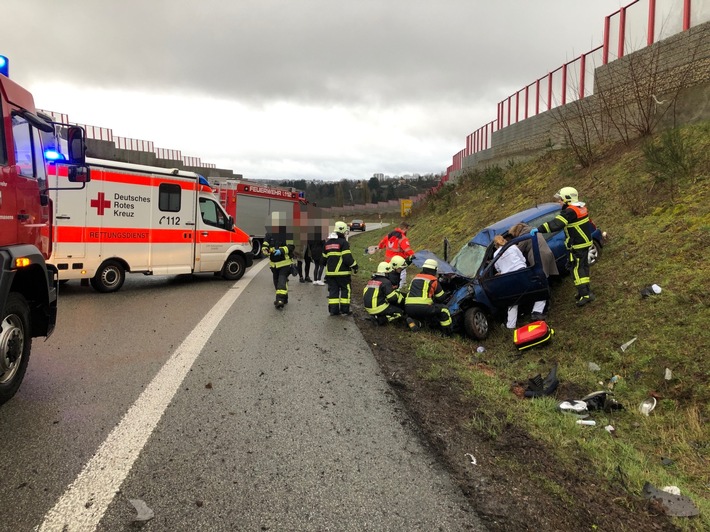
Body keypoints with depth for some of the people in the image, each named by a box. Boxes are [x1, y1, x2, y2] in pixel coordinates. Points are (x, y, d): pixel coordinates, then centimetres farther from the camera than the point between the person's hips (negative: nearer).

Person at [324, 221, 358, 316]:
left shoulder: (327, 242, 13)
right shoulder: (343, 242, -10)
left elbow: (325, 257, 19)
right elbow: (348, 257, -16)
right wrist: (354, 266, -4)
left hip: (330, 272, 6)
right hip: (342, 272, -6)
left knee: (333, 290, 9)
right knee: (345, 290, 5)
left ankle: (333, 310, 7)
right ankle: (344, 309, 4)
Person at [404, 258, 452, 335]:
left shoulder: (415, 278, 23)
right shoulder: (433, 280, 7)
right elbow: (441, 298, 16)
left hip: (408, 308, 6)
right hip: (423, 308, -6)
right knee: (443, 309, 8)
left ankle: (413, 320, 6)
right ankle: (448, 331, 4)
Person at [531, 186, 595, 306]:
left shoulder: (570, 212, -21)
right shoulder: (581, 207, 10)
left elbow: (556, 224, -33)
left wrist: (539, 229, -36)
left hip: (578, 246, -10)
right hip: (585, 242, 10)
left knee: (576, 269, -7)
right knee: (583, 266, 17)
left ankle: (584, 294, -8)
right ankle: (586, 291, 25)